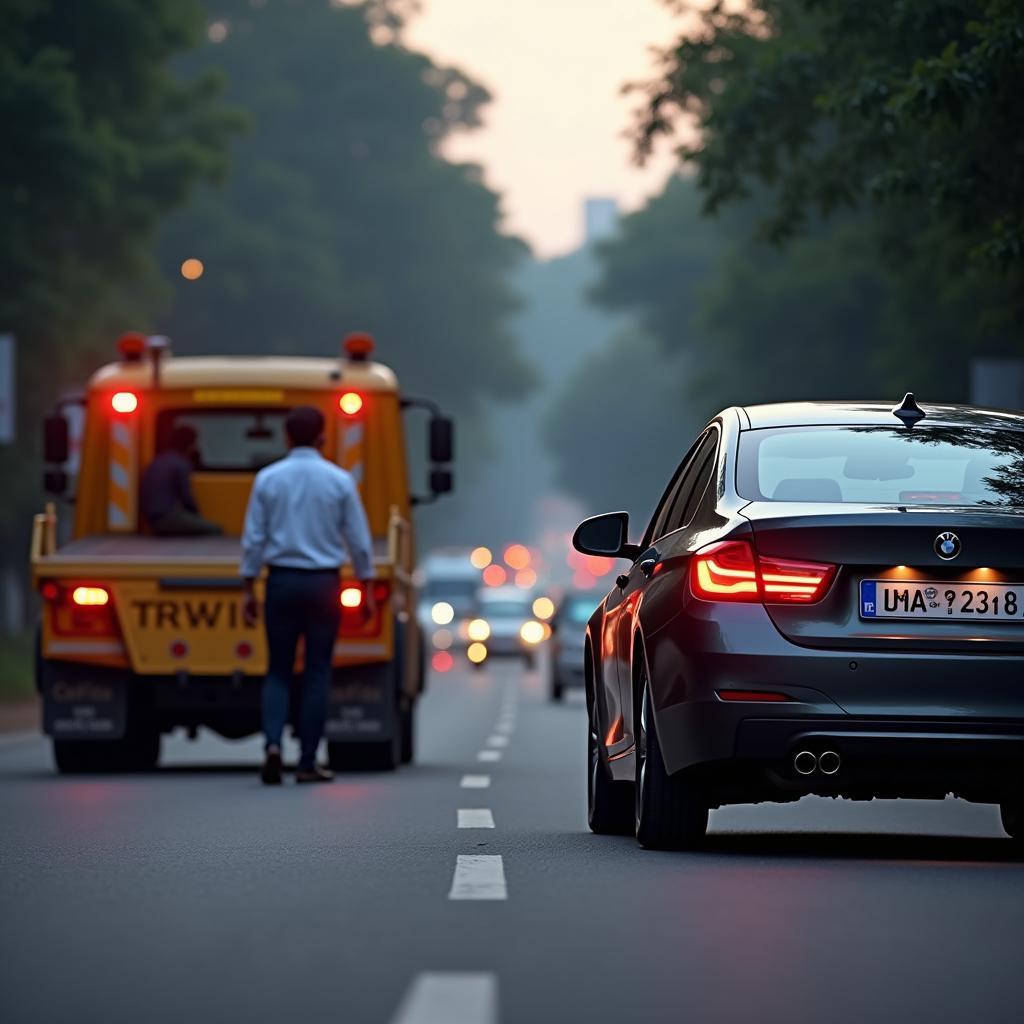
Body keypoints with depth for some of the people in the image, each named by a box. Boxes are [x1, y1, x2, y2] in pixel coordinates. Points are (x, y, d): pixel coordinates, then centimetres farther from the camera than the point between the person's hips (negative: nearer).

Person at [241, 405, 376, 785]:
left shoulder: (268, 479, -1)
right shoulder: (339, 480, -3)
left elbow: (253, 538, -1)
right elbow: (359, 540, 0)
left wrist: (249, 589, 6)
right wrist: (366, 590, 9)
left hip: (282, 582, 1)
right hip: (323, 582, -1)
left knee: (278, 671, 9)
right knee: (317, 674, 5)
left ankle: (273, 743, -12)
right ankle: (307, 764, 4)